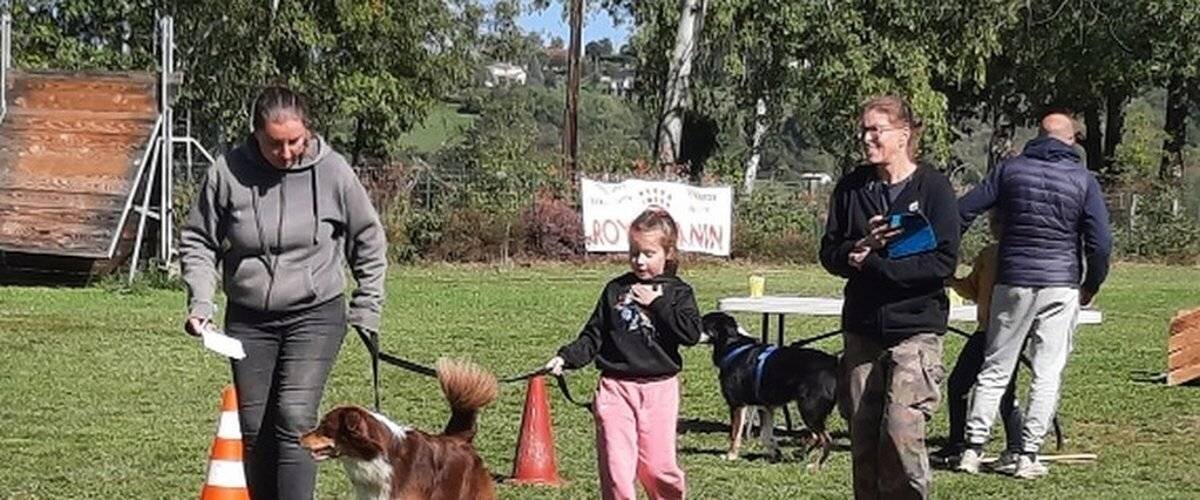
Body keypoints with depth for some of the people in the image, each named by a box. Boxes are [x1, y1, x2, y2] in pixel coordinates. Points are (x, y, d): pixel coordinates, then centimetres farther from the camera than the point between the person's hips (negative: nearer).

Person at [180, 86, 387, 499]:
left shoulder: (332, 171, -8)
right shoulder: (228, 173, -8)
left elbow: (368, 241, 6)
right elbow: (197, 241, 4)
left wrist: (367, 308, 4)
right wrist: (200, 301, -8)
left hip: (315, 315, -2)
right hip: (248, 320, 3)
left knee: (295, 420, -16)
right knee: (254, 430, 8)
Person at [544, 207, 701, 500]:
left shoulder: (677, 292, 4)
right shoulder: (616, 290, 8)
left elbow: (692, 333, -11)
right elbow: (594, 336, 9)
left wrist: (657, 303, -9)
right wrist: (567, 358, -7)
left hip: (659, 388, -1)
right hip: (615, 387, 1)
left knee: (657, 467, 1)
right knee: (616, 465, -4)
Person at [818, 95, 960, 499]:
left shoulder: (932, 186, -4)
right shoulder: (851, 188, 8)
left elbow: (943, 262, -11)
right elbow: (829, 253, 9)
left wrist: (874, 264, -14)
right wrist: (860, 247, -12)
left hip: (915, 331, -4)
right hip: (862, 330, 4)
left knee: (902, 430, -15)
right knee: (863, 437, 6)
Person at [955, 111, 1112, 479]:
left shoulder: (1010, 170, 3)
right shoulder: (1083, 180, -1)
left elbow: (961, 212, 0)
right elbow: (1100, 242, -4)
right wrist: (1091, 286, 10)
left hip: (1012, 283, 2)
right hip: (1061, 286, -1)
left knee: (995, 369, 9)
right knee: (1047, 374, 4)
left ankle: (973, 449, 4)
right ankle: (1028, 456, 1)